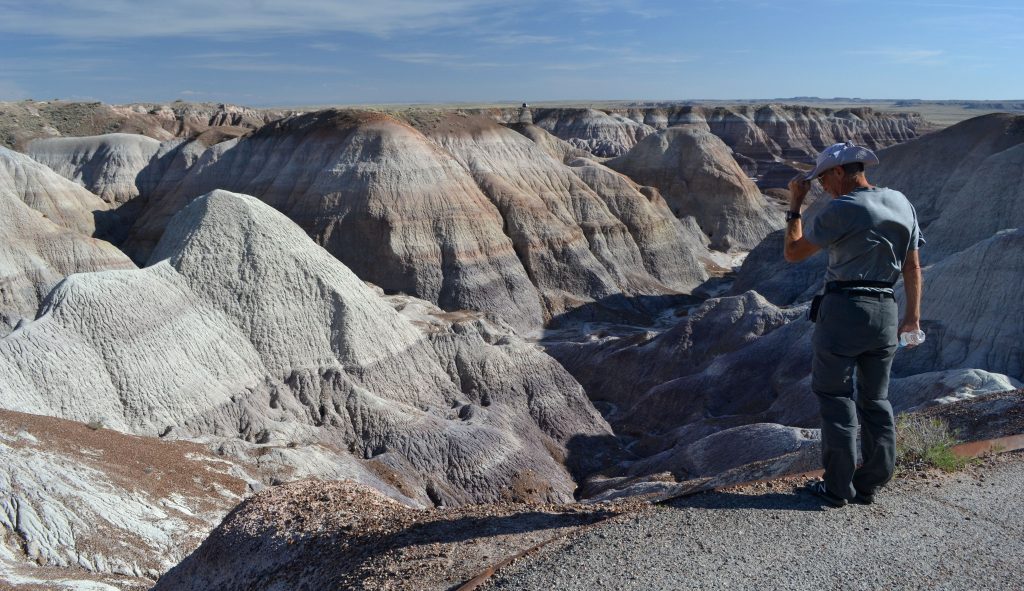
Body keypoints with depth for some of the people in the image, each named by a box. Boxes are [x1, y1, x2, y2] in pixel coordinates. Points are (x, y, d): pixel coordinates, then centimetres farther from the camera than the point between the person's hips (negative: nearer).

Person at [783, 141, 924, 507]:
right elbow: (913, 267, 12)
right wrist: (913, 315, 18)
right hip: (886, 312, 7)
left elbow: (793, 253, -6)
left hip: (844, 310, -7)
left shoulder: (840, 210, -12)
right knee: (876, 399, 15)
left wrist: (794, 206, 3)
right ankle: (869, 485, 22)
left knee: (835, 396, 3)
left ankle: (837, 488, 7)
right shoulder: (902, 203, 10)